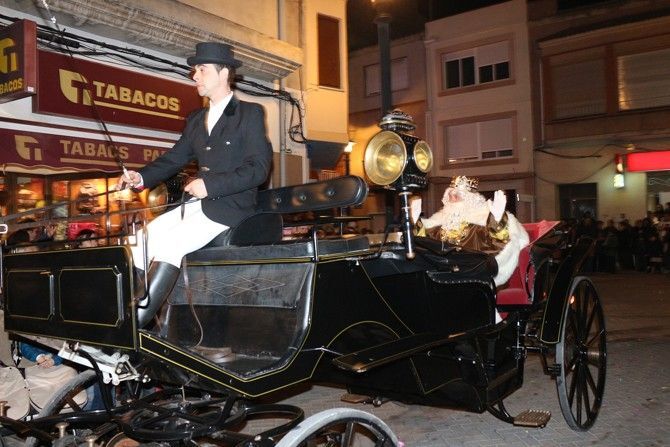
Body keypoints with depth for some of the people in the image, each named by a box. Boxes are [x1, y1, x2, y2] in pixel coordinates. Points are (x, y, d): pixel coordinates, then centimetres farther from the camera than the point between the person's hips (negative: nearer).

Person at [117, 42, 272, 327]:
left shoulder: (250, 114, -2)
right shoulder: (196, 121, 20)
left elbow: (258, 168, -13)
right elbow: (174, 159, 17)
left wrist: (209, 184, -21)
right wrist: (142, 177, -2)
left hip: (229, 206, -7)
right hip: (198, 202, 7)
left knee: (169, 244, -25)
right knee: (143, 237, -9)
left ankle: (135, 326, -20)